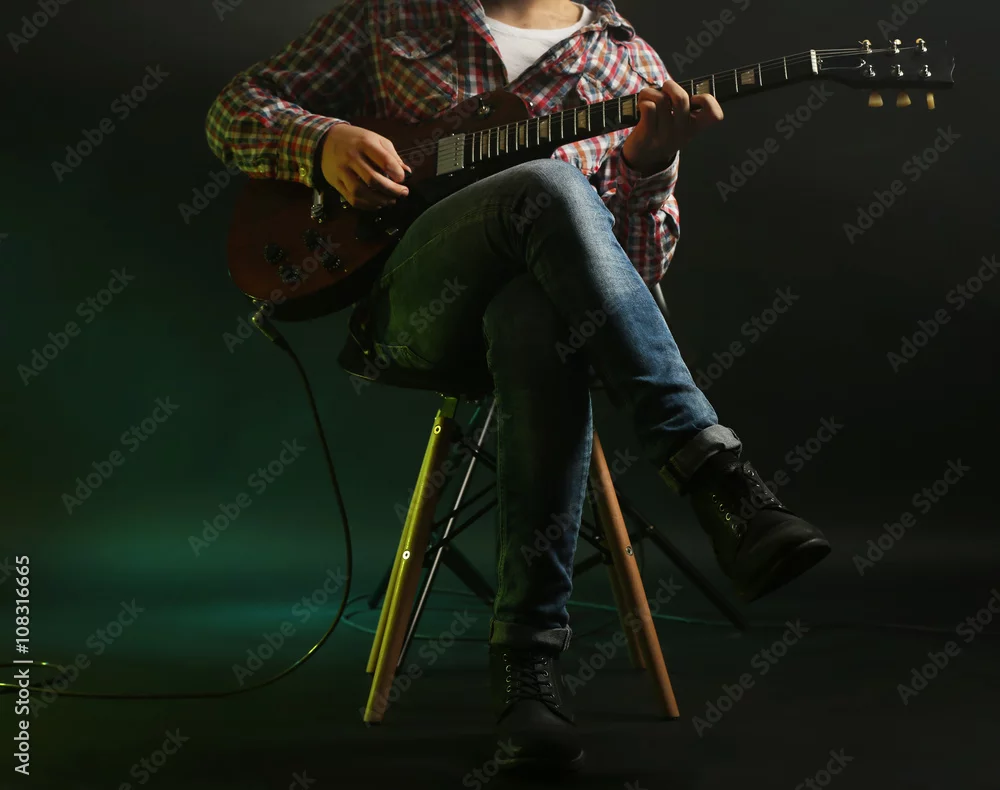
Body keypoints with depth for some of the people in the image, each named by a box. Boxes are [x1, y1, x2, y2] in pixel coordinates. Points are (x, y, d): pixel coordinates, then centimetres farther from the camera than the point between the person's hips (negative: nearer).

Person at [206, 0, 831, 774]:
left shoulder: (633, 64, 15)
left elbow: (640, 265, 6)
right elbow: (236, 108, 15)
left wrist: (648, 166, -15)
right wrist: (323, 142, -7)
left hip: (536, 293, 1)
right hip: (413, 296, -1)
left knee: (539, 320, -39)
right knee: (548, 185, -34)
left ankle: (529, 660, -35)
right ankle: (717, 476, -39)